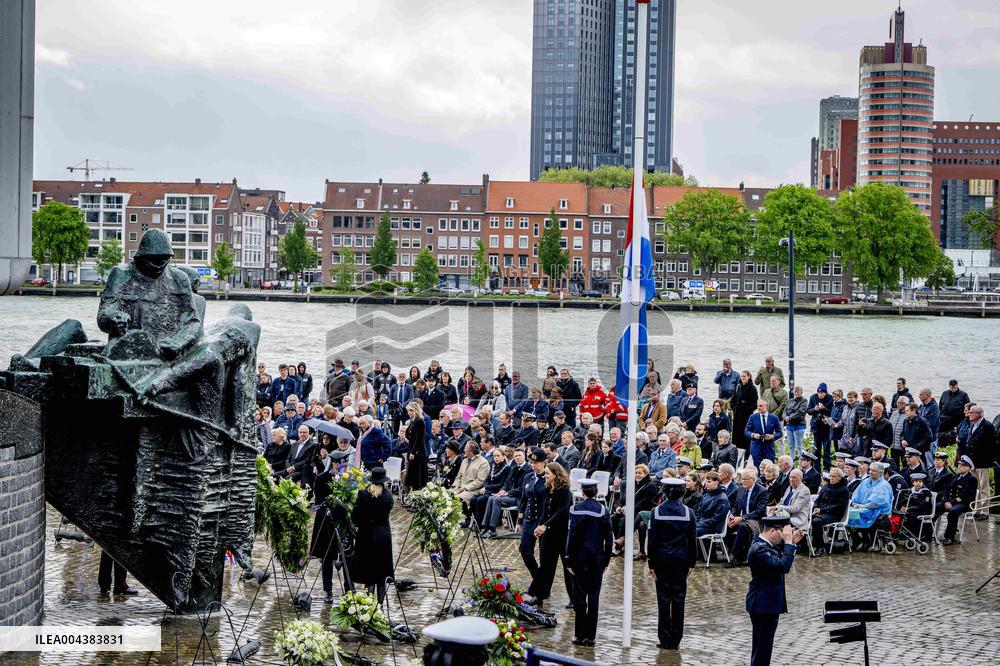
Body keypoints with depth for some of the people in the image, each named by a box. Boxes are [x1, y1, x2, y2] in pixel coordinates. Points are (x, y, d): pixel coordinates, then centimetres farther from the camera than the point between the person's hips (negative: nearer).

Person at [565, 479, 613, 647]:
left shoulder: (577, 509, -9)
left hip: (580, 557, -3)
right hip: (597, 558, 3)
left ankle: (580, 635, 5)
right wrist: (606, 560, 10)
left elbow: (572, 535, -10)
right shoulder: (603, 510, 0)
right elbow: (608, 537, 2)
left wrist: (569, 560, -6)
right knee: (594, 597, 8)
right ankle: (591, 636, 9)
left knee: (579, 597, 4)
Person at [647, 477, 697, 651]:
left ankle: (665, 640, 5)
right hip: (681, 560, 1)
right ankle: (676, 640, 9)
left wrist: (651, 564, -1)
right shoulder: (688, 513, -3)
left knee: (663, 599, 4)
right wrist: (692, 563, 9)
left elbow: (652, 540, -6)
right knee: (678, 600, 7)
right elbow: (692, 540, 1)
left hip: (662, 560, -1)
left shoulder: (657, 512, -7)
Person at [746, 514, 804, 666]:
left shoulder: (765, 545, 8)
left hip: (767, 603, 11)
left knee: (762, 647, 19)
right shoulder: (759, 549, -23)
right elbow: (783, 566, -31)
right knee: (762, 648, -5)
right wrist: (788, 543, -25)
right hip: (763, 605, -11)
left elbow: (781, 561, 19)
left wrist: (792, 542, 8)